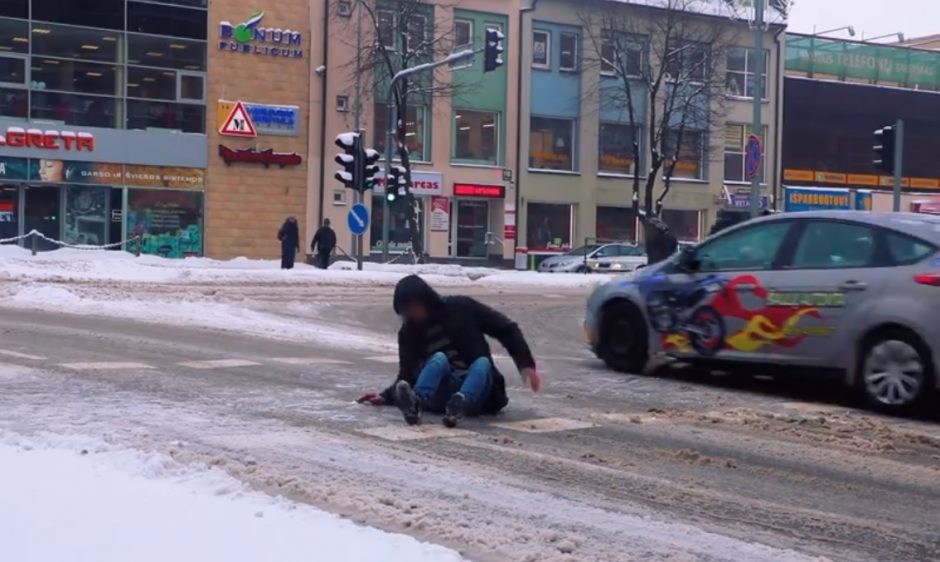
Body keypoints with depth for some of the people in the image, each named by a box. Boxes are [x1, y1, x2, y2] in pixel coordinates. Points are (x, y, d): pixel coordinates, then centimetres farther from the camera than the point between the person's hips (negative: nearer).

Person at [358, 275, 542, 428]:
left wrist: (526, 364, -11)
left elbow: (506, 329, -1)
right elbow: (407, 375, 12)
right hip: (441, 394, 1)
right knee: (439, 358, -27)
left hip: (477, 393, -1)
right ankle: (414, 403, -54)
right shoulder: (409, 332, 7)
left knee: (482, 362, -30)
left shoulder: (461, 308, -1)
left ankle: (460, 404, -59)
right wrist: (386, 396, -6)